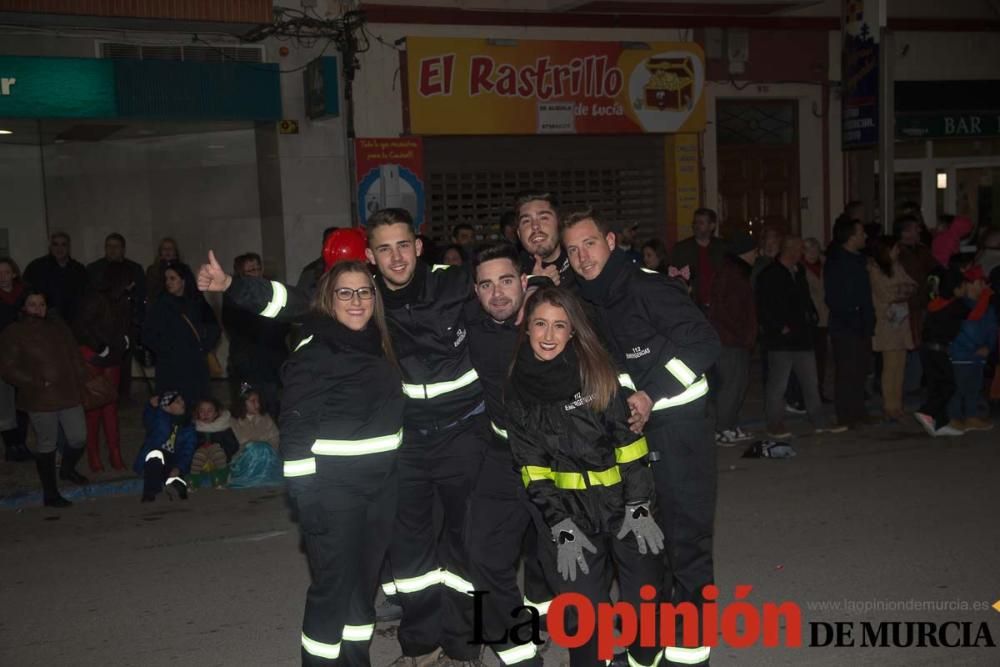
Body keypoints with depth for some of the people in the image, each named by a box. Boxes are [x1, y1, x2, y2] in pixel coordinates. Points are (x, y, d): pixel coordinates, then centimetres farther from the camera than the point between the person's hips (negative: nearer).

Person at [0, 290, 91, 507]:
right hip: (40, 400, -5)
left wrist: (81, 382, 8)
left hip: (69, 395, 5)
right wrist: (37, 383, -15)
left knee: (79, 438, 5)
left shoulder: (58, 327, 12)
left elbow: (75, 357, 17)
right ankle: (50, 494, 14)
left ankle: (67, 469, 37)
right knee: (47, 445, 2)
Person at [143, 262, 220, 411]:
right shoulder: (161, 304, 5)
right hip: (170, 367, -2)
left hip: (196, 367, 2)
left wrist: (204, 347, 3)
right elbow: (149, 335, 3)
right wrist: (166, 349, -5)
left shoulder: (197, 303, 9)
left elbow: (213, 328, 16)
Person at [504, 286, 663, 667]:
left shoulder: (597, 371, -6)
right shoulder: (518, 392, 0)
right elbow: (533, 467, 0)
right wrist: (560, 526, -7)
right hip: (572, 512, 1)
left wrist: (639, 506, -11)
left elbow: (629, 441, -6)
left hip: (626, 504, -1)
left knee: (644, 601, 2)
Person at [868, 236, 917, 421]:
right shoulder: (874, 270, -5)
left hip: (901, 321, 6)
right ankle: (890, 407, -4)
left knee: (900, 365, 4)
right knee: (891, 365, -8)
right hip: (886, 322, -6)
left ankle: (897, 405, 9)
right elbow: (887, 294, -8)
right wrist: (904, 290, 5)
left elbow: (912, 286, 8)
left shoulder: (897, 267, 14)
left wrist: (899, 291, -9)